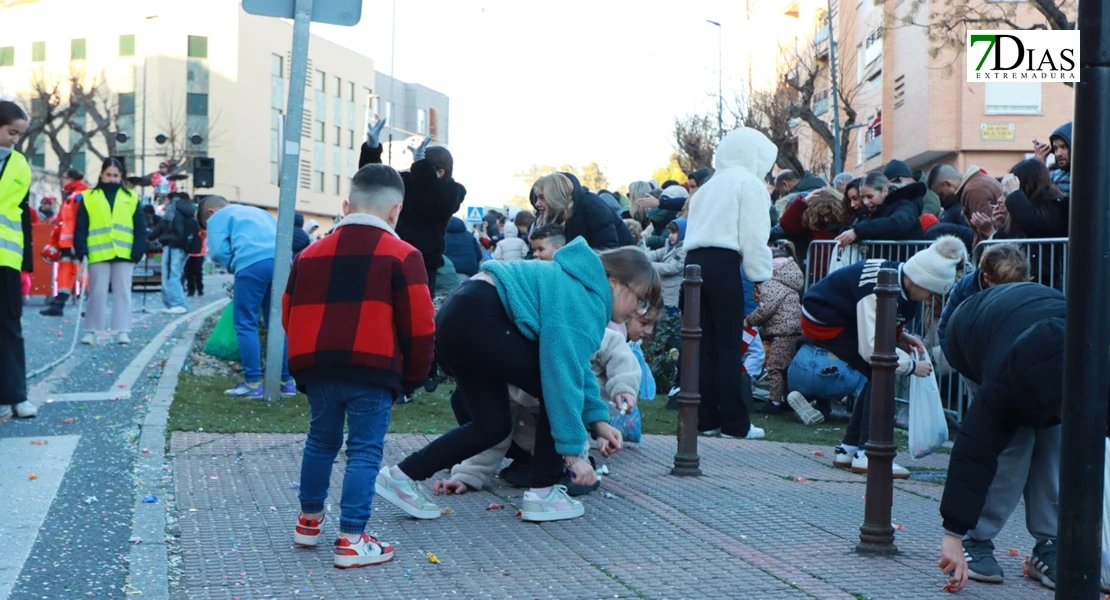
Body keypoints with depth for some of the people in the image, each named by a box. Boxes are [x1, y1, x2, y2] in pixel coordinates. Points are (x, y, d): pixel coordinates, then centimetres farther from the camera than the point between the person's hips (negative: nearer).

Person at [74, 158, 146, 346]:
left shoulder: (131, 198, 10)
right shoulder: (88, 198, 7)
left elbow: (140, 228, 7)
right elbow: (80, 228, 3)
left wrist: (138, 251, -3)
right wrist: (81, 251, -7)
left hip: (124, 254, 1)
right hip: (98, 253, -1)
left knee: (123, 292, 3)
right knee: (97, 292, 4)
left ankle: (122, 330, 7)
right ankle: (91, 331, 11)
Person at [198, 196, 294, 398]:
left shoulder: (218, 217, 17)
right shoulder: (258, 212, 36)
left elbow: (218, 251, 2)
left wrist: (233, 268, 20)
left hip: (252, 264, -6)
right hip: (281, 262, 6)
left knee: (246, 324, 3)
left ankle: (253, 383, 0)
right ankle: (287, 381, 14)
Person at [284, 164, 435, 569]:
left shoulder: (310, 254, 13)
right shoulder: (400, 255, -3)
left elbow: (290, 316, 15)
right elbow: (419, 326, -6)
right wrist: (413, 376, 7)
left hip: (316, 368, 5)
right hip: (373, 371, -5)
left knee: (321, 442, 21)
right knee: (364, 452, 1)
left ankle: (310, 520, 35)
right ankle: (351, 541, 2)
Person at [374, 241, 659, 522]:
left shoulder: (577, 284, 19)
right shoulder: (584, 298, -12)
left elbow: (575, 363, 24)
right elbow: (564, 375, -19)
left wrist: (597, 418, 15)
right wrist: (572, 452, -16)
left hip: (456, 322, 11)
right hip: (476, 322, -11)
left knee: (492, 425, 13)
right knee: (556, 389, -2)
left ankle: (404, 476, 14)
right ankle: (543, 494, 4)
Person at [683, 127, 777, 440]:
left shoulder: (709, 185, 27)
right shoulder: (748, 182, 3)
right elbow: (753, 234, -7)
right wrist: (760, 273, -3)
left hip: (694, 260, 7)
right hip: (722, 263, -7)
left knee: (706, 344, 8)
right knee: (730, 346, -4)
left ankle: (707, 419, 8)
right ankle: (735, 423, -2)